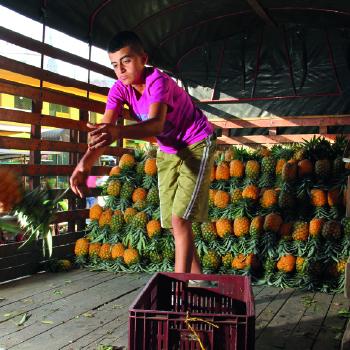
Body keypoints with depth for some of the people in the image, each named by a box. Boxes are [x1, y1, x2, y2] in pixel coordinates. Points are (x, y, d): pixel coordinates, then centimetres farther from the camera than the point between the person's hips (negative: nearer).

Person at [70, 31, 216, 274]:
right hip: (168, 152, 7)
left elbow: (156, 124, -45)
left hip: (197, 146, -7)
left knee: (180, 220, -17)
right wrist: (86, 163, -41)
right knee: (174, 223, 7)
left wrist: (118, 132, -64)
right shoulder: (119, 89, -10)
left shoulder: (158, 81, -27)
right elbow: (104, 131, -23)